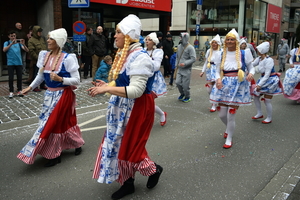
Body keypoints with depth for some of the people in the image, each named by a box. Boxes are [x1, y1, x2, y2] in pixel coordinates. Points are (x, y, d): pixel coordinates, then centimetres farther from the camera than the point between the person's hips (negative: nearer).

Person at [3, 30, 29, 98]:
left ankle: (19, 91, 16)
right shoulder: (7, 43, 2)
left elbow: (26, 50, -4)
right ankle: (11, 92, 6)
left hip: (19, 63, 2)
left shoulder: (19, 43, 5)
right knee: (11, 78, -2)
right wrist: (11, 43, -27)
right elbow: (4, 50, -17)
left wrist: (23, 44, -24)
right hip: (10, 63, -1)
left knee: (19, 77, 5)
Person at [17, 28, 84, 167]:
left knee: (52, 124, -1)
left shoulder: (67, 58, -17)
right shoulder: (44, 55, 3)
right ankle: (77, 143, 33)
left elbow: (76, 80, -16)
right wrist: (30, 87, 14)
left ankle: (54, 155, 16)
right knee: (62, 122, 13)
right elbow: (41, 75, 17)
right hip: (49, 94, 6)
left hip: (63, 95, -6)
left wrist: (60, 79, -29)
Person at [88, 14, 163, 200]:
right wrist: (107, 85, 3)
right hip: (123, 106, 9)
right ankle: (128, 182, 32)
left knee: (131, 146, 3)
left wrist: (107, 89, -28)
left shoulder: (140, 58, -22)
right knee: (121, 144, 14)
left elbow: (136, 90, -28)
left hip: (137, 107, -9)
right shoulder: (124, 54, 7)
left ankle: (154, 169, 31)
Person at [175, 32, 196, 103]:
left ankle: (187, 97, 21)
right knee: (178, 82, -1)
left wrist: (185, 63, -23)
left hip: (186, 70, -5)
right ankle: (182, 94, 26)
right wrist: (176, 66, 12)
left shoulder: (190, 48, -11)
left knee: (185, 85, -2)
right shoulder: (179, 46, 9)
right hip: (179, 69, 5)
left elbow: (193, 59, -16)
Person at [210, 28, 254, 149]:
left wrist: (251, 74, -17)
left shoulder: (244, 54, -1)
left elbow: (251, 68, 6)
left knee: (231, 115, -4)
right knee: (221, 114, 6)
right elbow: (218, 71, 7)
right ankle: (229, 128, 41)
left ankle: (229, 139, 17)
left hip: (238, 86, -3)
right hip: (224, 85, 3)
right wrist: (218, 79, -14)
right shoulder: (222, 55, 6)